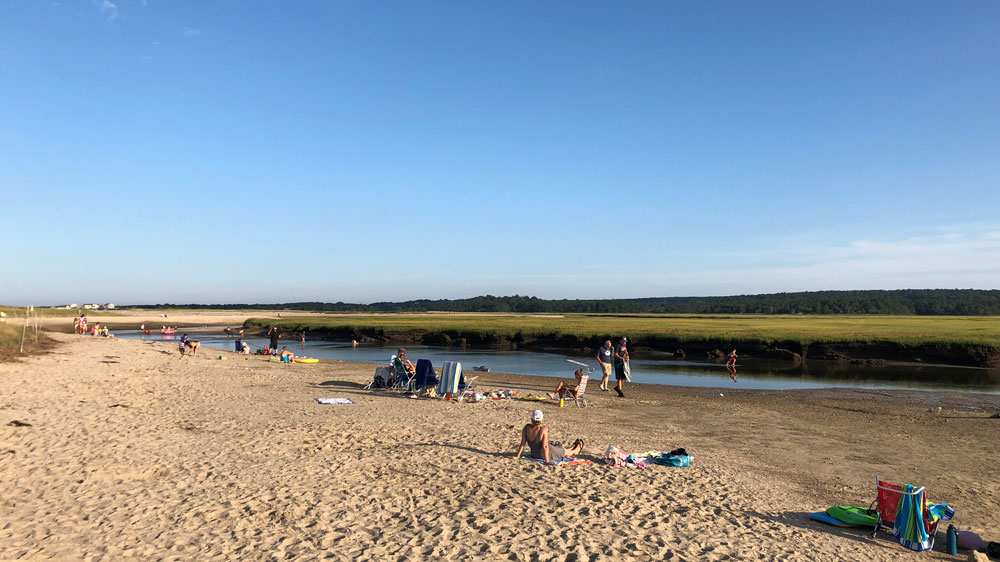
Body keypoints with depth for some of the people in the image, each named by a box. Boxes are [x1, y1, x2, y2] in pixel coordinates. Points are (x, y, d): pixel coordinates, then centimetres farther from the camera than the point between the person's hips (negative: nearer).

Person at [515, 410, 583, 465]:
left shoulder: (526, 428, -19)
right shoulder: (544, 429, -32)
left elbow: (522, 443, -15)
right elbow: (545, 446, -32)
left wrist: (518, 455, -6)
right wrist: (547, 461, -28)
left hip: (534, 455, 6)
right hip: (549, 454, -6)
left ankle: (573, 447, 60)